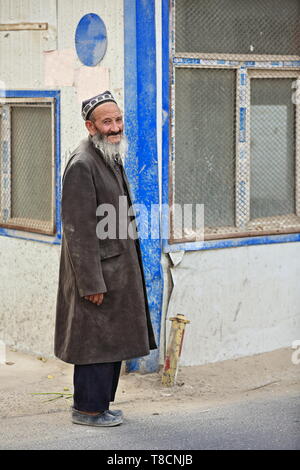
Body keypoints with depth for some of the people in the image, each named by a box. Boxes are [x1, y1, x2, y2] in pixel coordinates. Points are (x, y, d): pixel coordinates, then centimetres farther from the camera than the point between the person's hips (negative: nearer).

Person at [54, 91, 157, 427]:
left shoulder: (113, 159, 13)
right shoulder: (82, 164, -18)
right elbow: (78, 229, -21)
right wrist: (92, 283, -22)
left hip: (117, 267, 10)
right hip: (96, 272, -10)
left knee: (113, 339, 16)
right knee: (96, 339, 0)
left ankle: (96, 401, 28)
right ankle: (88, 409, 13)